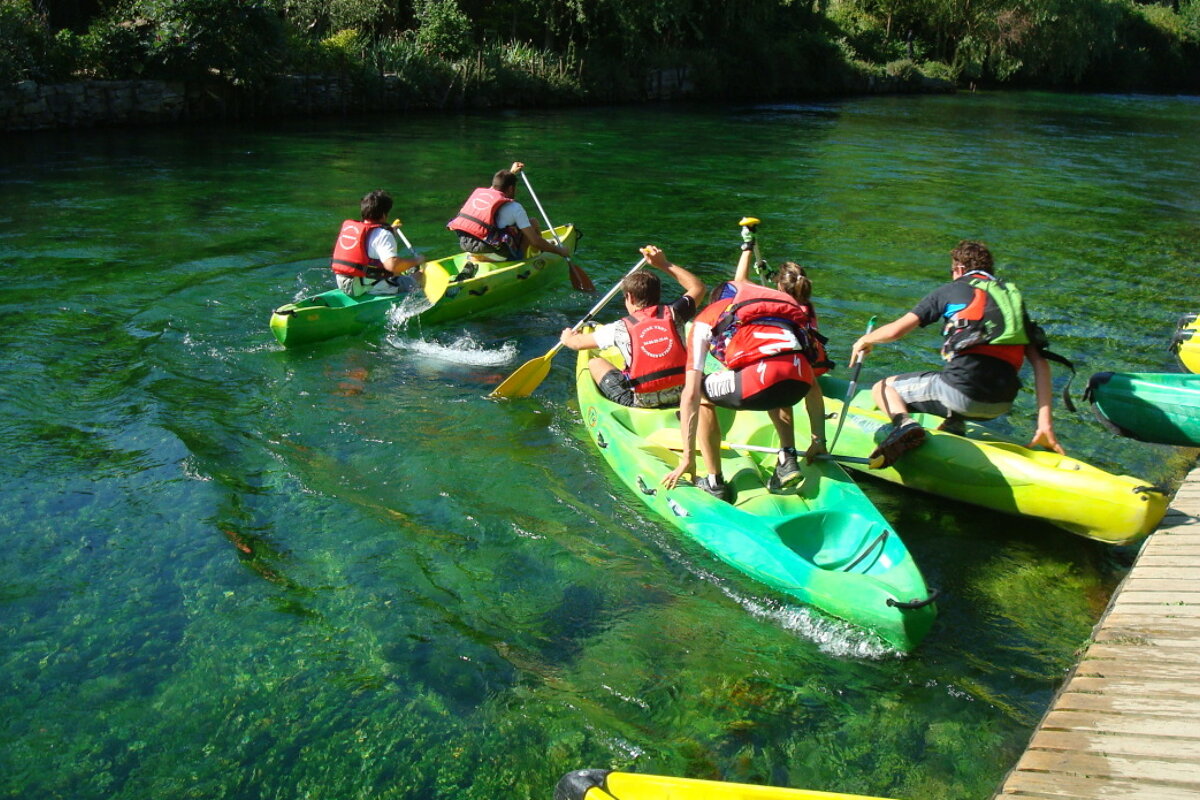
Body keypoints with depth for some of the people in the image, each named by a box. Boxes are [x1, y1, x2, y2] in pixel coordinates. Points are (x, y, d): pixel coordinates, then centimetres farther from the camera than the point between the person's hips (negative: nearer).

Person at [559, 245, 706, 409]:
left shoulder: (621, 329, -5)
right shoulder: (673, 315, 0)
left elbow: (578, 343, 10)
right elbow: (698, 286, 21)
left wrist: (567, 337, 34)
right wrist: (664, 264, 24)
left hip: (640, 405, -3)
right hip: (682, 399, 4)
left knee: (595, 362, 16)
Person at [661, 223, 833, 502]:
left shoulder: (706, 319, 26)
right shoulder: (796, 312, 37)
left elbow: (690, 395, 18)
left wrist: (687, 458, 19)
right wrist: (819, 441, 43)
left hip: (757, 381, -4)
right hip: (798, 383, 5)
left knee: (702, 395, 28)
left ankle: (715, 482, 25)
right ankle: (788, 460, 27)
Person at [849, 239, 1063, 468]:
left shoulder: (952, 290, 11)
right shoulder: (1013, 298, 23)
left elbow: (895, 331, 4)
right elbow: (1040, 362, 12)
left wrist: (865, 340, 26)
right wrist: (1045, 423, 9)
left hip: (961, 390, -6)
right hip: (1003, 404, 6)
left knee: (883, 388, 14)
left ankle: (904, 425, -17)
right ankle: (953, 430, 6)